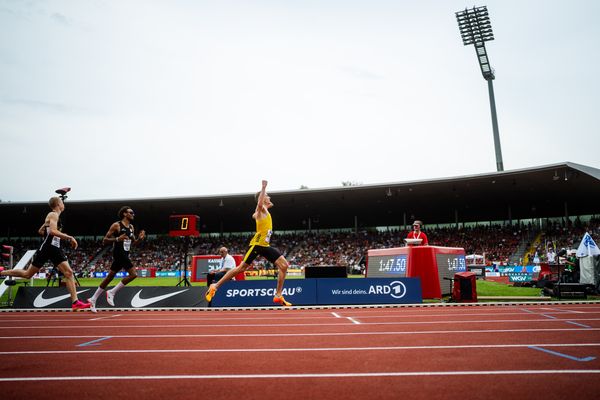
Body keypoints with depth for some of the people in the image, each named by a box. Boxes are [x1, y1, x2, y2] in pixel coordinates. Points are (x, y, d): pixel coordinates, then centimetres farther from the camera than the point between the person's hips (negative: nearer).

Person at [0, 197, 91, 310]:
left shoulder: (53, 216, 20)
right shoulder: (53, 215, -8)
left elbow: (40, 231, 29)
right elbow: (52, 231, -26)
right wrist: (69, 237, -26)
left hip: (55, 248, 8)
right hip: (47, 248, -8)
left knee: (68, 272, -6)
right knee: (28, 274, 4)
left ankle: (75, 302, -12)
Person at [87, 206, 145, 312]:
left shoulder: (131, 227, 14)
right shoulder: (116, 225, -9)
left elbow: (132, 243, 22)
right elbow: (104, 241, -9)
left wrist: (140, 238, 1)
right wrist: (117, 239, -25)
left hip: (124, 255, 8)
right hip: (119, 254, -8)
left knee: (109, 278, 15)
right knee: (133, 274, -16)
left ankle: (93, 299, 27)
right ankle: (111, 292, -4)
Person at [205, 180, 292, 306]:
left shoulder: (263, 210, 20)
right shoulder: (261, 209, -7)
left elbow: (254, 216, 42)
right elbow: (259, 204, -34)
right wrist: (263, 187, -28)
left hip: (265, 245, 9)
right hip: (257, 244, -8)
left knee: (284, 265, -2)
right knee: (241, 268, -5)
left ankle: (278, 296, 1)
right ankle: (215, 286, 7)